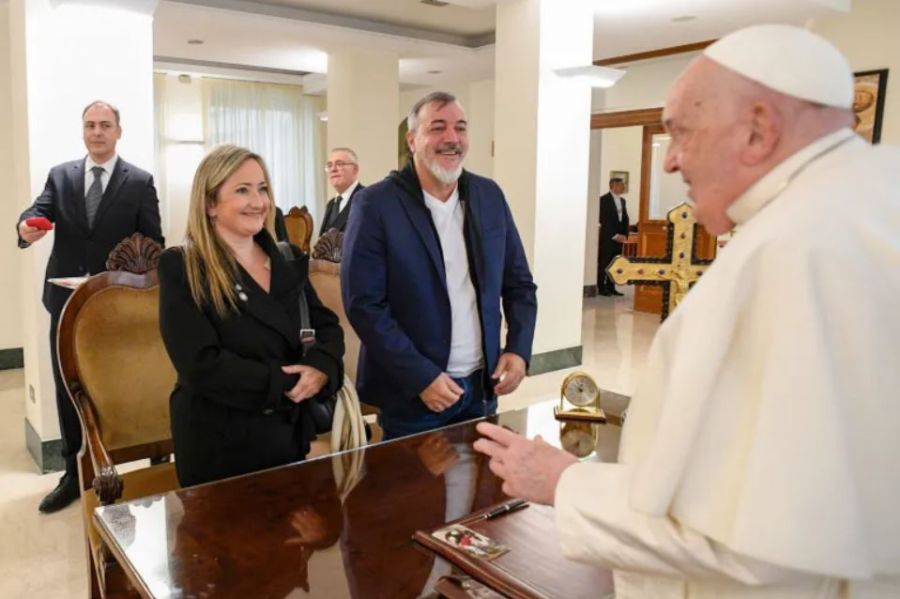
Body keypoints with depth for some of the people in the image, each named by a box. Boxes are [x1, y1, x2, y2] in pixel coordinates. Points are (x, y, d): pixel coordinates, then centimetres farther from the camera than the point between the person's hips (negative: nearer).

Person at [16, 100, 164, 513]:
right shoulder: (60, 176, 7)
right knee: (67, 391, 12)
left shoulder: (140, 182, -2)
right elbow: (39, 211, -7)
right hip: (67, 301, 3)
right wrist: (27, 226, -31)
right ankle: (74, 473, 27)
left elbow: (153, 243, -3)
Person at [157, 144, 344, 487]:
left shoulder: (288, 263, 6)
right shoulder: (181, 269, -11)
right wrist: (285, 383, -17)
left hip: (289, 434, 5)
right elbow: (201, 365, -19)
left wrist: (320, 368, -15)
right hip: (219, 445, -5)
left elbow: (327, 326, 6)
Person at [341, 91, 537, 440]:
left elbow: (519, 283, 10)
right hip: (411, 395, -4)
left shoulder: (490, 196, 4)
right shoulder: (376, 204, -11)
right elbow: (364, 304, -14)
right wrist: (420, 377, -17)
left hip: (481, 386, 5)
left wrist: (519, 349, -4)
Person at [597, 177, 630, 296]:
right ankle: (601, 288, 5)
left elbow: (625, 219, 17)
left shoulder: (622, 200, 16)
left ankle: (611, 288, 11)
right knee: (604, 263, -1)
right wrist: (614, 235, -14)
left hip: (619, 237, 7)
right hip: (607, 237, -6)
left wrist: (624, 235, 3)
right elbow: (603, 219, -12)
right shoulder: (604, 199, -7)